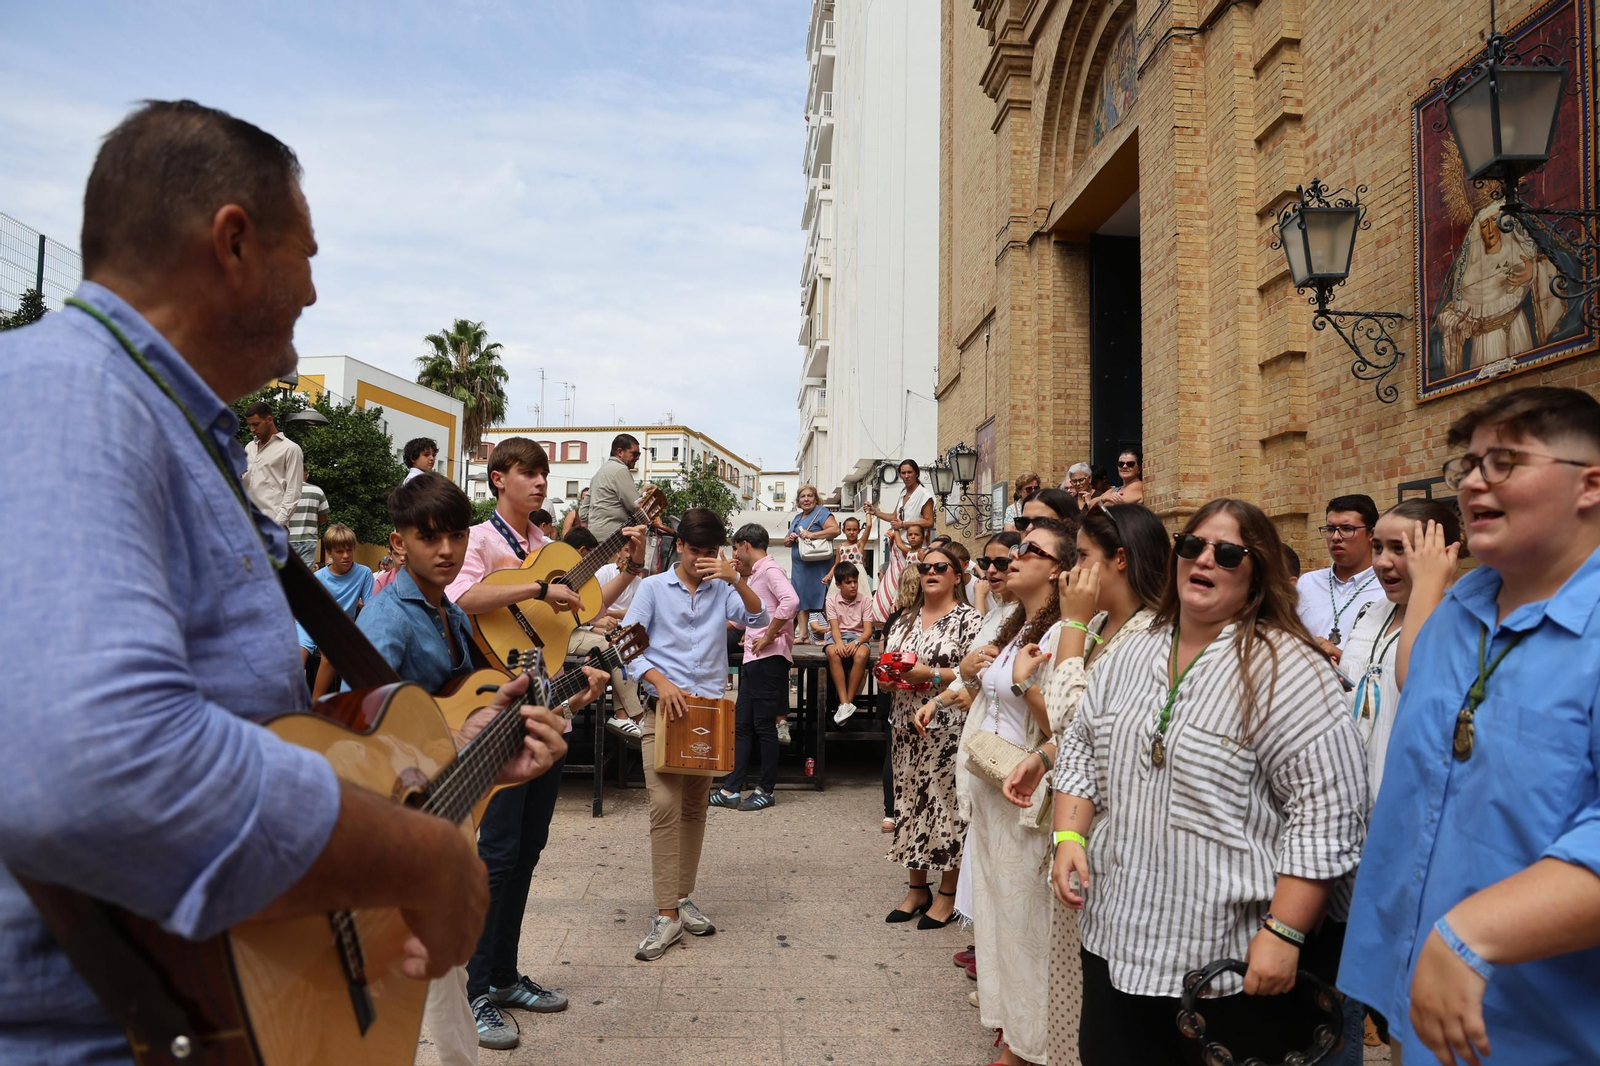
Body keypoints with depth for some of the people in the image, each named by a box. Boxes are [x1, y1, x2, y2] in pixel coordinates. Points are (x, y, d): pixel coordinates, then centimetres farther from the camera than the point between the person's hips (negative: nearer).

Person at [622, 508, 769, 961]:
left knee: (695, 808, 10)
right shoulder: (653, 588, 3)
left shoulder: (722, 589, 9)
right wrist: (660, 681, -18)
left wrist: (735, 579, -16)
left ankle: (683, 899, 22)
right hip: (665, 708, -3)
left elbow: (759, 619, -4)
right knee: (665, 806, -12)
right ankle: (667, 916, -10)